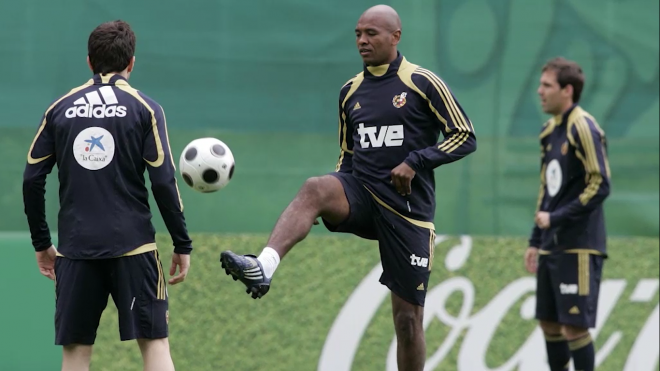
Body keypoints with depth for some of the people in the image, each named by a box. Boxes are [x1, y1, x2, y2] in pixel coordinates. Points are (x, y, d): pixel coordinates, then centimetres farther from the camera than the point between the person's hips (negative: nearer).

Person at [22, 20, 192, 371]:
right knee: (154, 341, 1)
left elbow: (32, 180, 6)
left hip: (74, 249, 2)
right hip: (132, 246, -2)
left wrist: (41, 244, 15)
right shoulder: (144, 108, 1)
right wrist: (182, 245, 2)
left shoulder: (60, 109, 8)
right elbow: (163, 183, -5)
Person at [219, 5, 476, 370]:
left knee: (408, 319, 0)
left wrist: (416, 162, -16)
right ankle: (263, 267, -51)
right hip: (361, 193, 3)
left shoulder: (422, 83, -4)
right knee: (314, 188, -32)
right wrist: (332, 202, 7)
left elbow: (465, 137, -4)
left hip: (408, 209, -3)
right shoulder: (350, 91, 11)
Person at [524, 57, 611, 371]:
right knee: (550, 322, 11)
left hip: (579, 247, -9)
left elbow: (600, 186, -18)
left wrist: (556, 218, -18)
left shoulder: (583, 129, -12)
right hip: (552, 247, 9)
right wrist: (536, 241, 18)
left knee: (574, 325, -9)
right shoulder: (550, 131, 14)